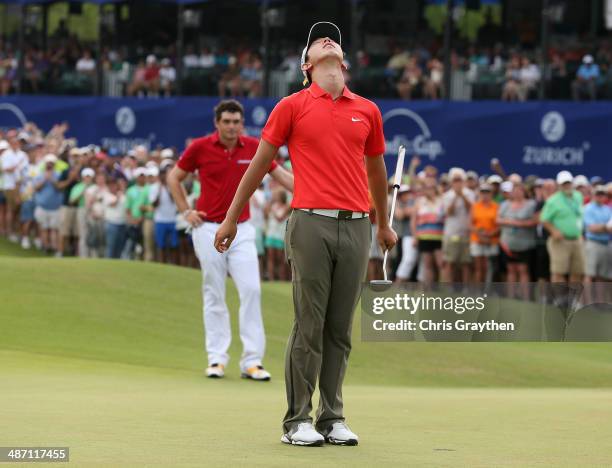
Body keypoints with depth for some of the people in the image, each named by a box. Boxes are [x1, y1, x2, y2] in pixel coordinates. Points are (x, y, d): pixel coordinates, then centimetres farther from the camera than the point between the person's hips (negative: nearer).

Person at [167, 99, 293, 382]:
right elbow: (174, 178, 8)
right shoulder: (200, 147, -5)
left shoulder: (253, 147, 0)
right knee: (214, 295, 3)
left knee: (251, 290, -8)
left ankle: (252, 360, -6)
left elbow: (281, 176, 5)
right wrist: (185, 211, 0)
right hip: (208, 229, -1)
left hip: (241, 229, 1)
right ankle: (217, 358, 9)